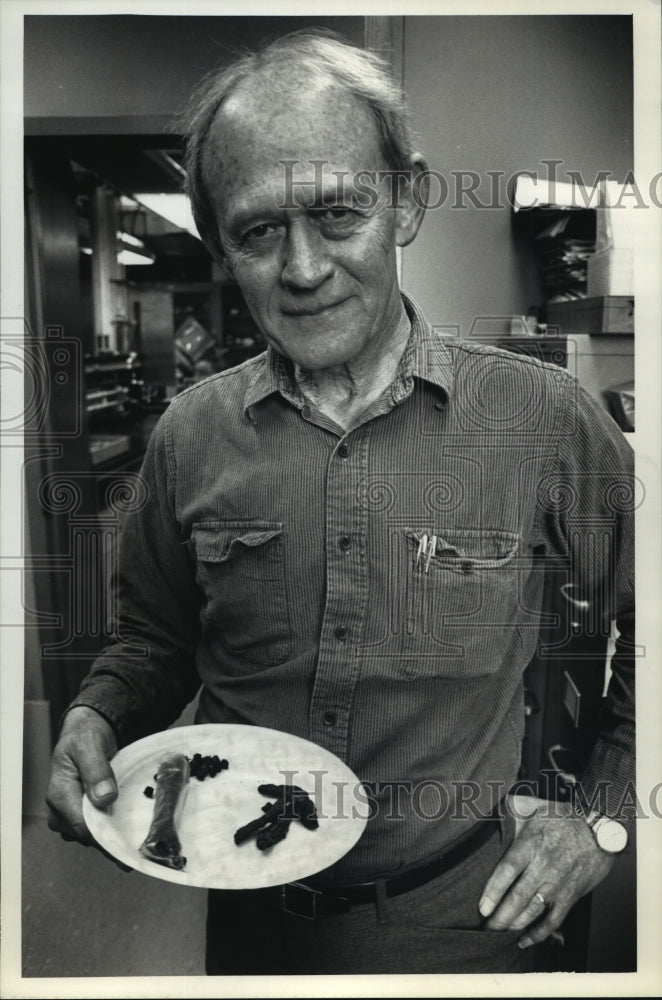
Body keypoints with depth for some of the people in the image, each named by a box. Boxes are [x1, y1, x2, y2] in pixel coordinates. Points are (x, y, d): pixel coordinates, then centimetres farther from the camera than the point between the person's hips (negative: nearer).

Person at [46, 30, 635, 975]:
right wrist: (96, 720, -14)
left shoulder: (543, 417, -16)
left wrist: (601, 813, -4)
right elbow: (155, 641, 5)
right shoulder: (190, 434, -8)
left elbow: (647, 623, -2)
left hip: (453, 912, -2)